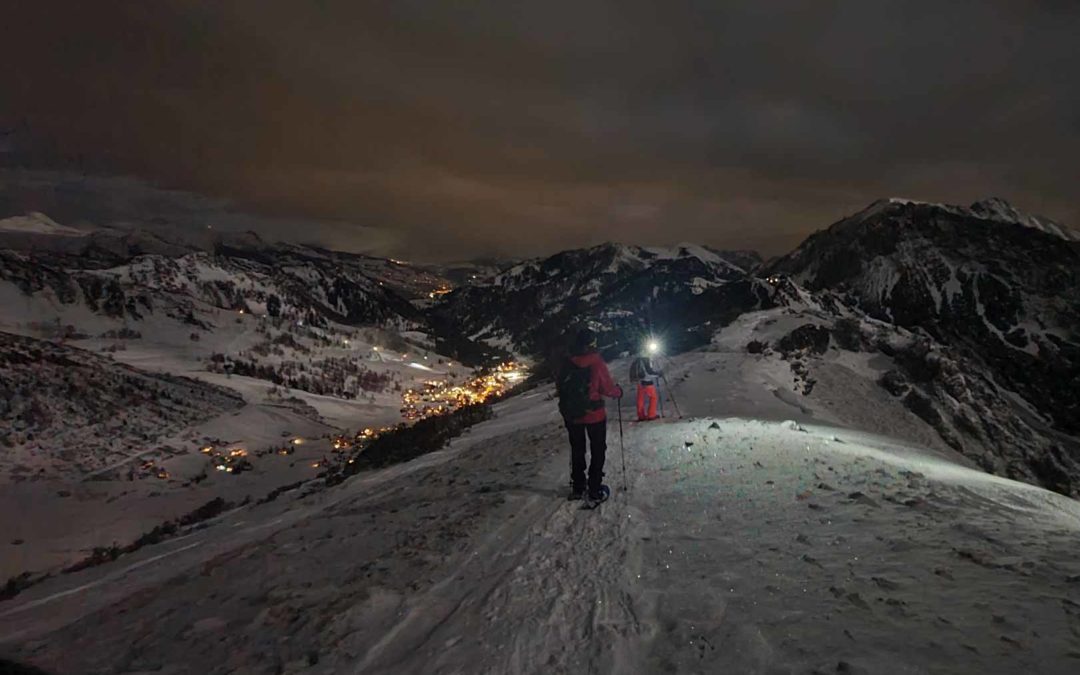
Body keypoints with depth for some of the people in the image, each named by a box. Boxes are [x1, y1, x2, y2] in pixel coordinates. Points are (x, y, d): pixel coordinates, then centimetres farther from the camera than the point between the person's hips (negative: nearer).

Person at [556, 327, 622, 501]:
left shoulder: (567, 364, -5)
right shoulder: (596, 363, -17)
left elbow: (561, 386, 2)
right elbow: (608, 387, -12)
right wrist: (618, 391, 8)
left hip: (572, 414, 4)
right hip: (594, 415, -4)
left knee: (577, 451, 17)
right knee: (597, 451, 11)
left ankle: (577, 488, 23)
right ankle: (595, 489, 11)